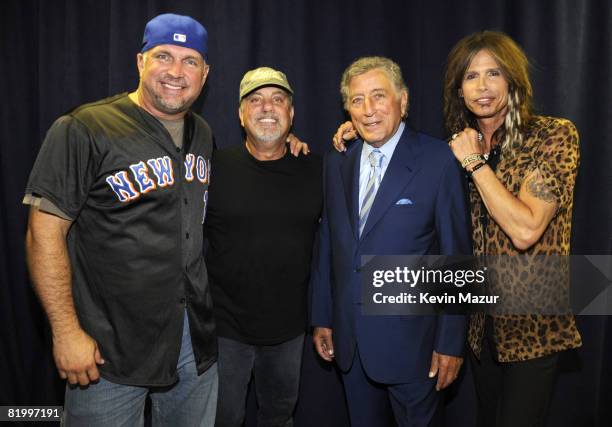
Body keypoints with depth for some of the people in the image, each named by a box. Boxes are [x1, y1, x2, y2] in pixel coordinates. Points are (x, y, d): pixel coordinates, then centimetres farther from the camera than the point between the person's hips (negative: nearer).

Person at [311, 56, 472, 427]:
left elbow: (457, 256, -10)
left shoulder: (439, 160, -11)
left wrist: (451, 341, -10)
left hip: (411, 339, -4)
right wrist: (322, 318, 10)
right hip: (349, 338, 5)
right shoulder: (337, 163, 5)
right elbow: (328, 246, 8)